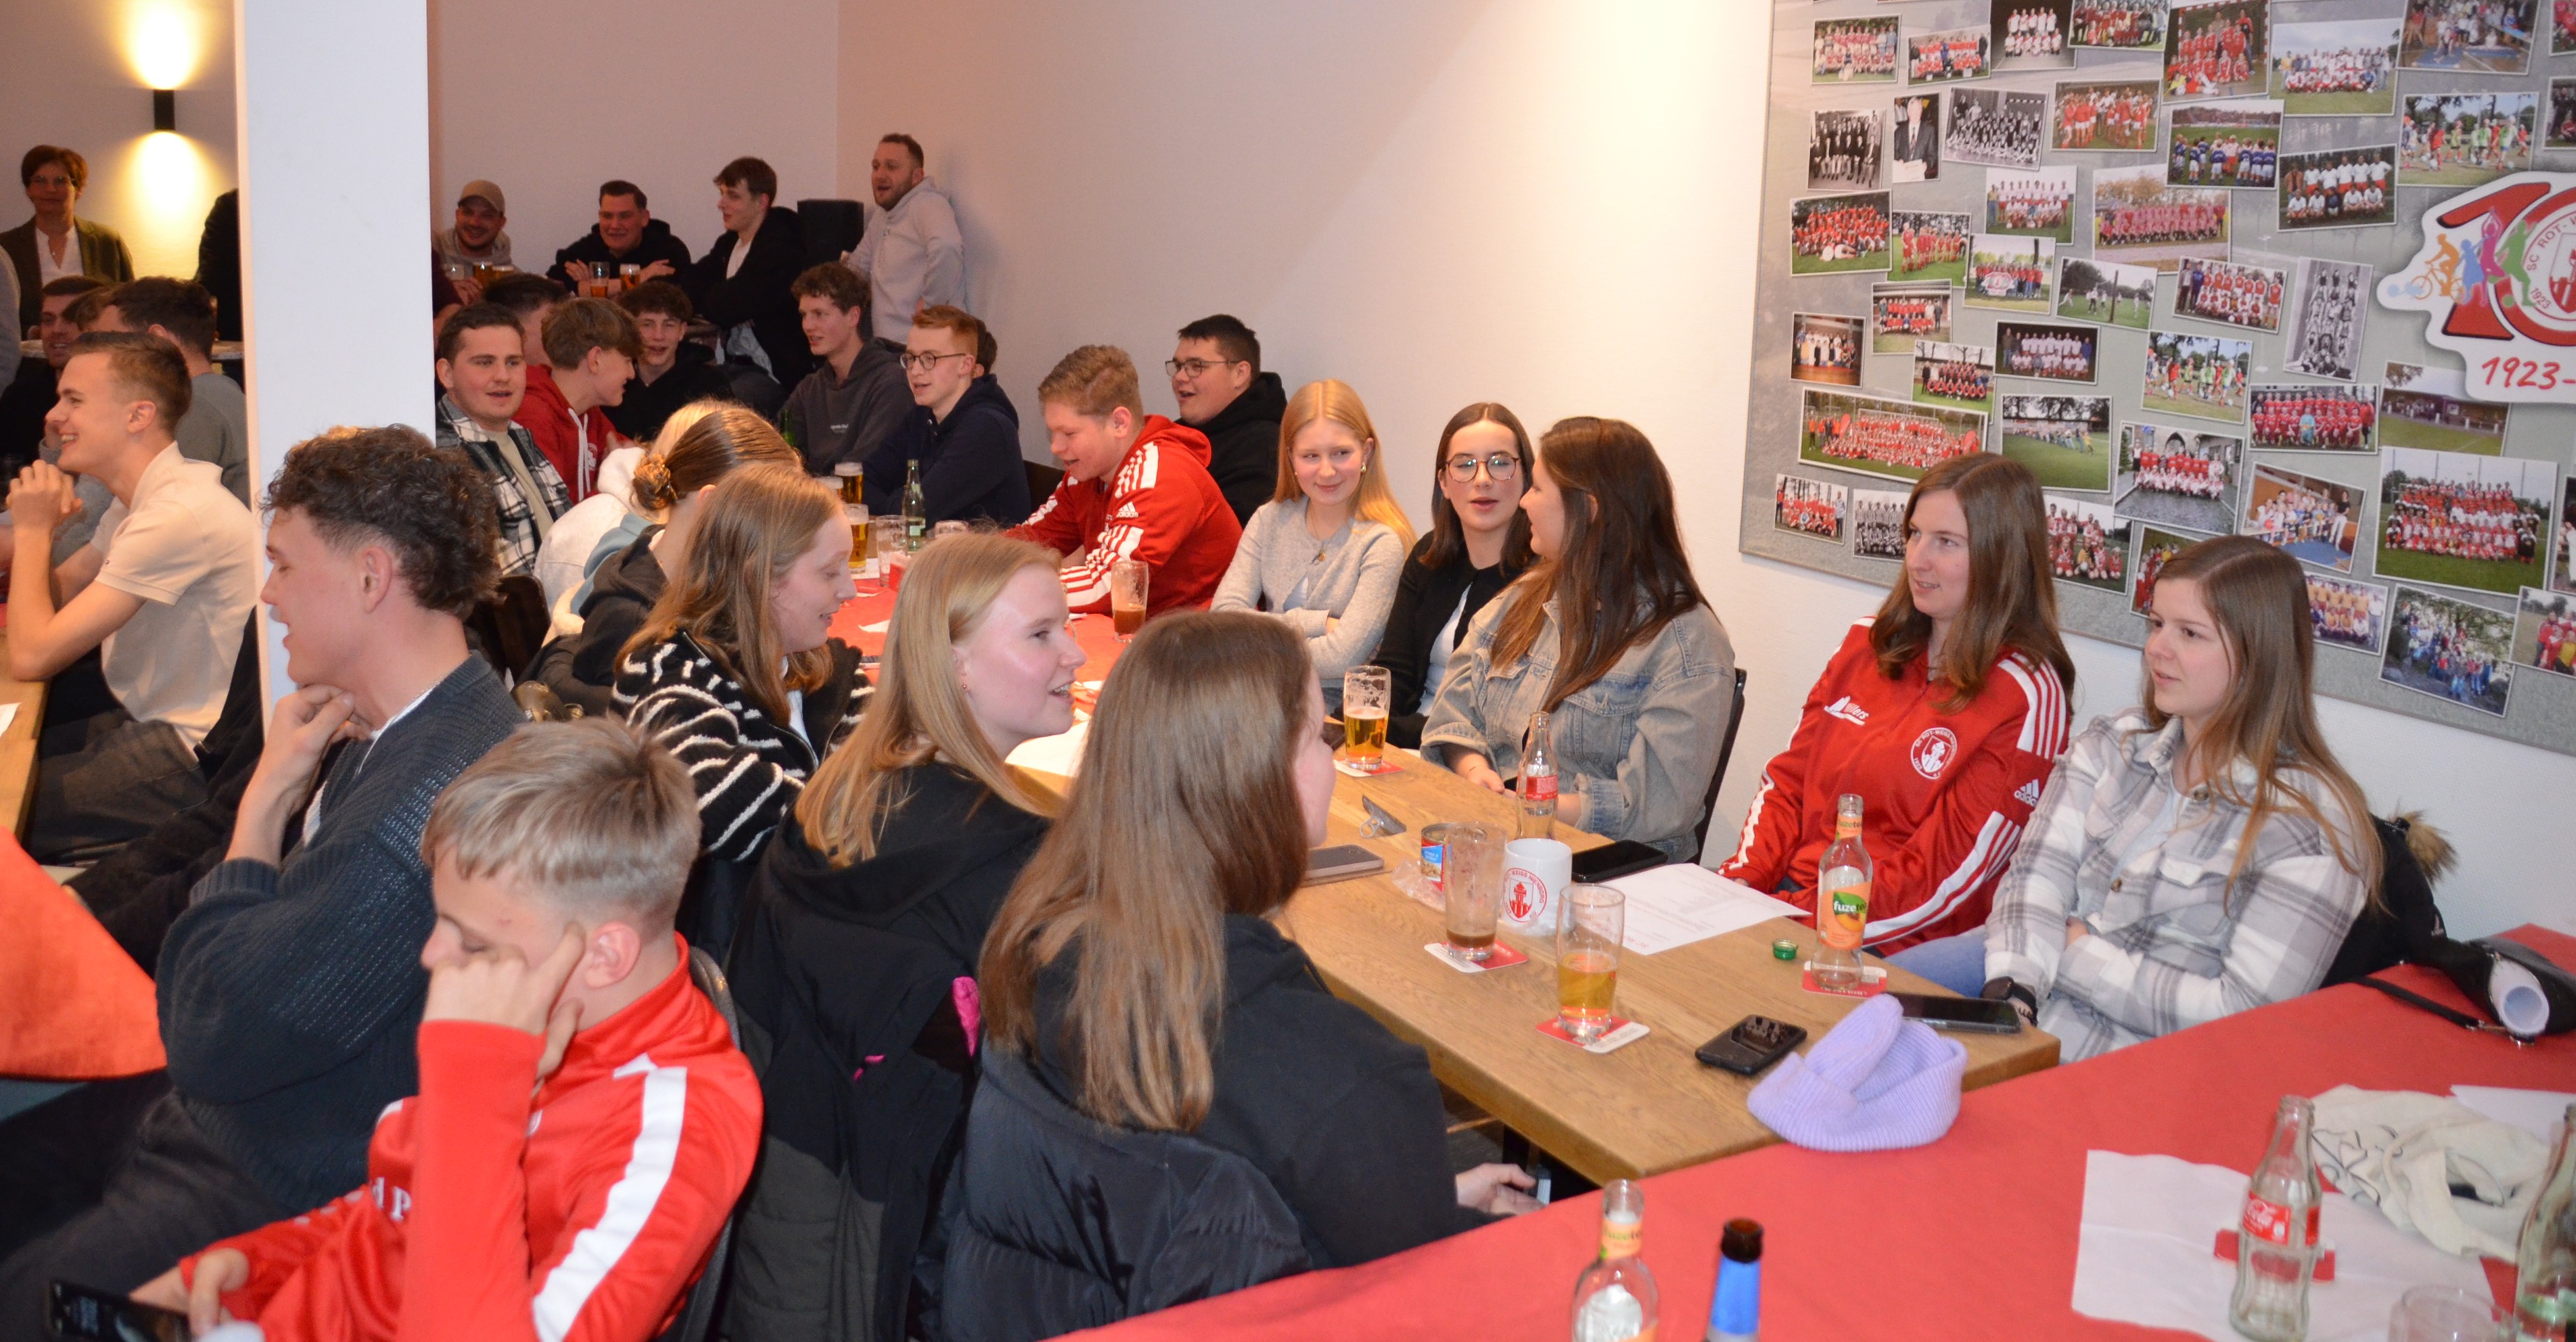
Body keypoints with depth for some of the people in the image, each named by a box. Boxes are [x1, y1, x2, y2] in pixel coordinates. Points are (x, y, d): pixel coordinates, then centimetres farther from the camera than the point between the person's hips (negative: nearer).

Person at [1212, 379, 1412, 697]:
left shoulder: (1382, 543, -8)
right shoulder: (1270, 521, 7)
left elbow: (1343, 657, -18)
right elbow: (1223, 614, -5)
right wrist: (1315, 623, -14)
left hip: (1340, 710, -5)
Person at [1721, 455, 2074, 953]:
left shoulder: (2025, 696, -9)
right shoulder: (1869, 642, 12)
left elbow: (1943, 876, -13)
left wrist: (1795, 916, -19)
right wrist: (1740, 879, -6)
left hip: (1897, 948, -5)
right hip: (1783, 893, 6)